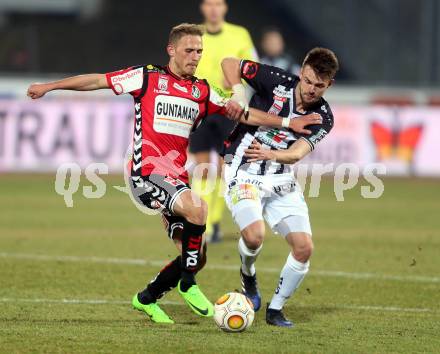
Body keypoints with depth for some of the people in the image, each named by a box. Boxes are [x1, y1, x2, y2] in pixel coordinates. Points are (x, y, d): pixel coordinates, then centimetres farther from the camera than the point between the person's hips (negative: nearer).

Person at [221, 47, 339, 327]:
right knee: (255, 235, -28)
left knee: (304, 247, -9)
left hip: (282, 182, 4)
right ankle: (248, 274, 7)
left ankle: (276, 309, 12)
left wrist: (270, 154, -38)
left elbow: (297, 154, -17)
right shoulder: (277, 81, -13)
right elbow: (229, 63, -5)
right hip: (244, 173, -4)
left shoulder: (323, 117, -4)